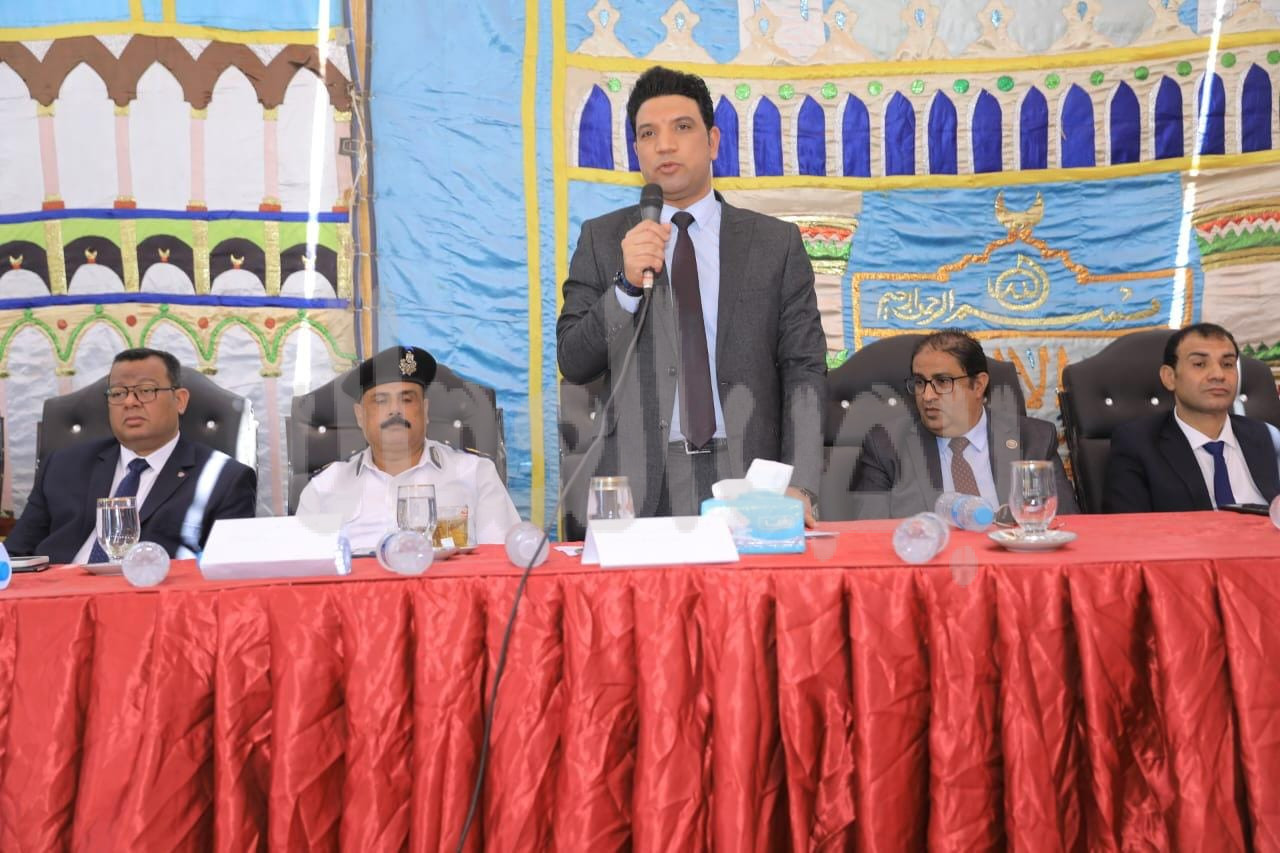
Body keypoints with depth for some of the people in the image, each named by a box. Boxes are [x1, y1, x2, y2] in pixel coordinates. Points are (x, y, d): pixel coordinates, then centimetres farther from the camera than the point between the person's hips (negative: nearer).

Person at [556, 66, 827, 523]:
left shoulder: (776, 242, 6)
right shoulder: (601, 239, 7)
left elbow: (804, 370, 2)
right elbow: (573, 362, 4)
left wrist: (798, 485, -10)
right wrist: (627, 283, -12)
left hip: (747, 475, 0)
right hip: (641, 483, 0)